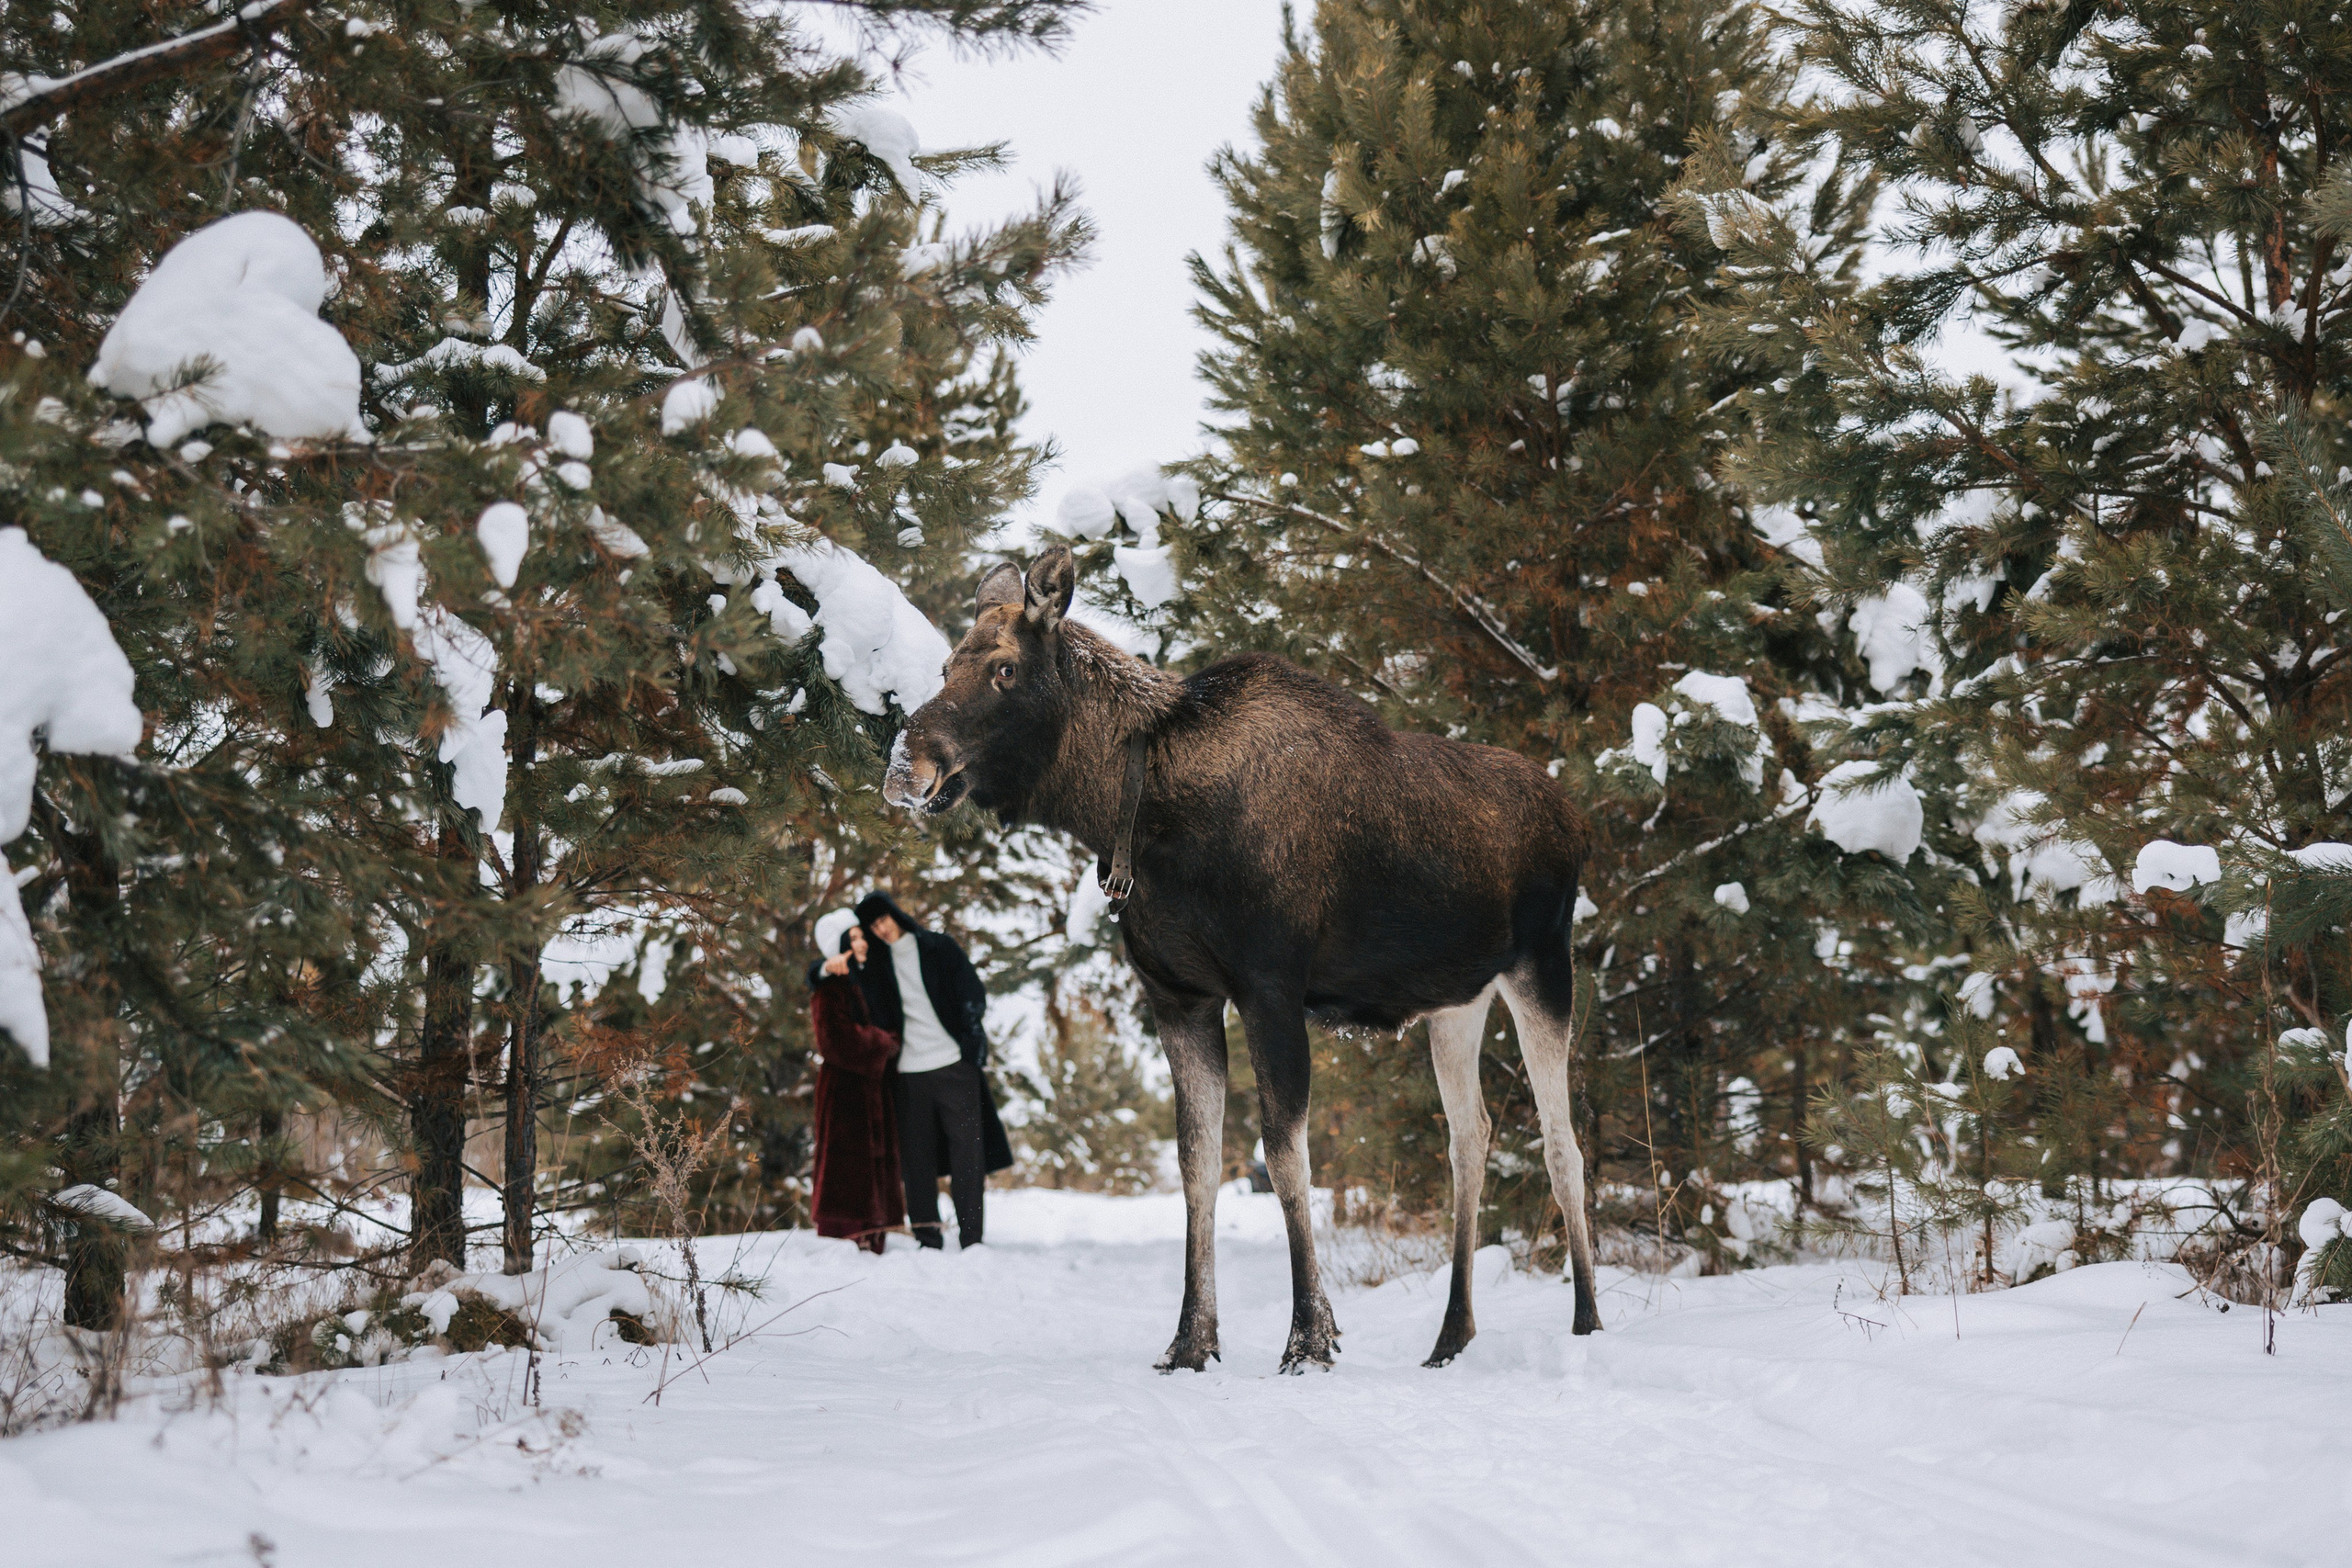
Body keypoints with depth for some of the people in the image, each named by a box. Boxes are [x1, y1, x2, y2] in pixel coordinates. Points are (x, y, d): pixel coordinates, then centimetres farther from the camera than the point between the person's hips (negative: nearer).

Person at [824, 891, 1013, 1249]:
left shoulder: (939, 947, 4)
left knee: (967, 1151, -5)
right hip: (911, 1071, 3)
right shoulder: (877, 963, 10)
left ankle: (971, 1239, -4)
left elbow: (973, 993, 2)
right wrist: (831, 966, -6)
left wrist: (972, 1043, -9)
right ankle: (927, 1240, 4)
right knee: (918, 1157, 0)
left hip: (954, 1063, -2)